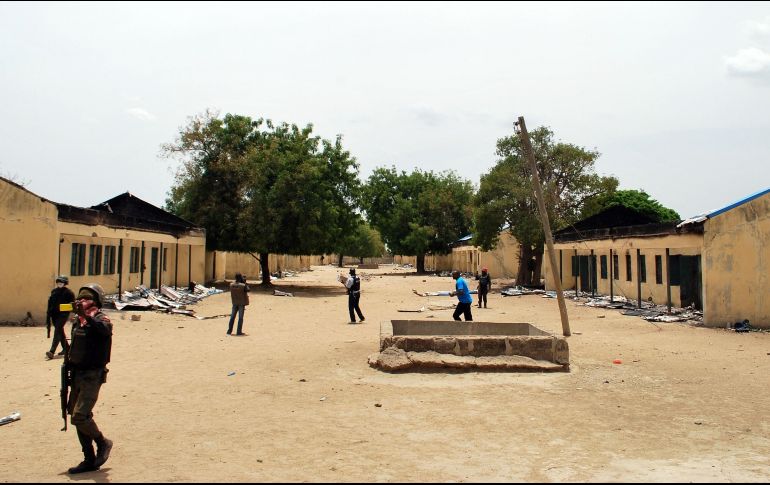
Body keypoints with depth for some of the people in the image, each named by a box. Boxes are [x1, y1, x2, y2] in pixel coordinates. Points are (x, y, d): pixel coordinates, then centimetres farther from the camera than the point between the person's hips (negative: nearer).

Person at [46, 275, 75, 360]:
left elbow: (72, 304, -5)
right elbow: (50, 302, 18)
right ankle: (66, 348, 31)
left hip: (63, 314, -7)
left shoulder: (68, 292, -5)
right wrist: (49, 314, 14)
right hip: (54, 314, 7)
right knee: (60, 331, 16)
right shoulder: (54, 291, 13)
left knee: (57, 331, -14)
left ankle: (52, 351, -20)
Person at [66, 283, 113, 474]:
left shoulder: (101, 320, -12)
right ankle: (90, 460, 22)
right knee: (78, 417, 11)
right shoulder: (77, 321, 11)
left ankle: (103, 443, 10)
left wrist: (86, 315, -50)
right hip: (76, 374, 8)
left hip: (92, 376, -8)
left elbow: (105, 330, -37)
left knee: (80, 416, -16)